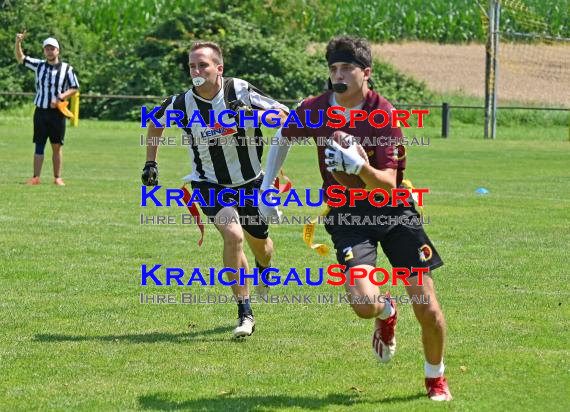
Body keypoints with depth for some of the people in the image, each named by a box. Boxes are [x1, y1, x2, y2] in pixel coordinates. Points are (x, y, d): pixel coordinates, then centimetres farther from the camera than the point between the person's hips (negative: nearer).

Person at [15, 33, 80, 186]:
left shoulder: (67, 68, 0)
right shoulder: (39, 65, 8)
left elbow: (75, 88, 1)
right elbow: (20, 58, 10)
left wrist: (60, 97, -14)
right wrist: (18, 42, -7)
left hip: (57, 111, -2)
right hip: (41, 110, 2)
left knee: (57, 146, 3)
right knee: (39, 144, 1)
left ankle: (57, 178, 9)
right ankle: (36, 177, 0)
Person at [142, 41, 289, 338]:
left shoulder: (240, 91, -19)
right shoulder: (181, 104, -14)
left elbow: (284, 114, -18)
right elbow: (155, 122, 8)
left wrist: (254, 114, -36)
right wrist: (150, 163, 6)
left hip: (250, 182, 1)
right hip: (210, 185, -1)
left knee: (259, 243, 18)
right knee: (233, 235, -26)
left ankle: (264, 268, 59)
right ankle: (245, 314, -15)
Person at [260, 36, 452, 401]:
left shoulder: (384, 115, -17)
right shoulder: (313, 111, -8)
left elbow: (388, 183, -21)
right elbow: (284, 140, 16)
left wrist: (361, 168, -41)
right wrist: (267, 186, 13)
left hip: (393, 209, -1)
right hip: (345, 214, 1)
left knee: (427, 308, -3)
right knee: (364, 303, -22)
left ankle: (436, 378, 26)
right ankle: (386, 314, 18)